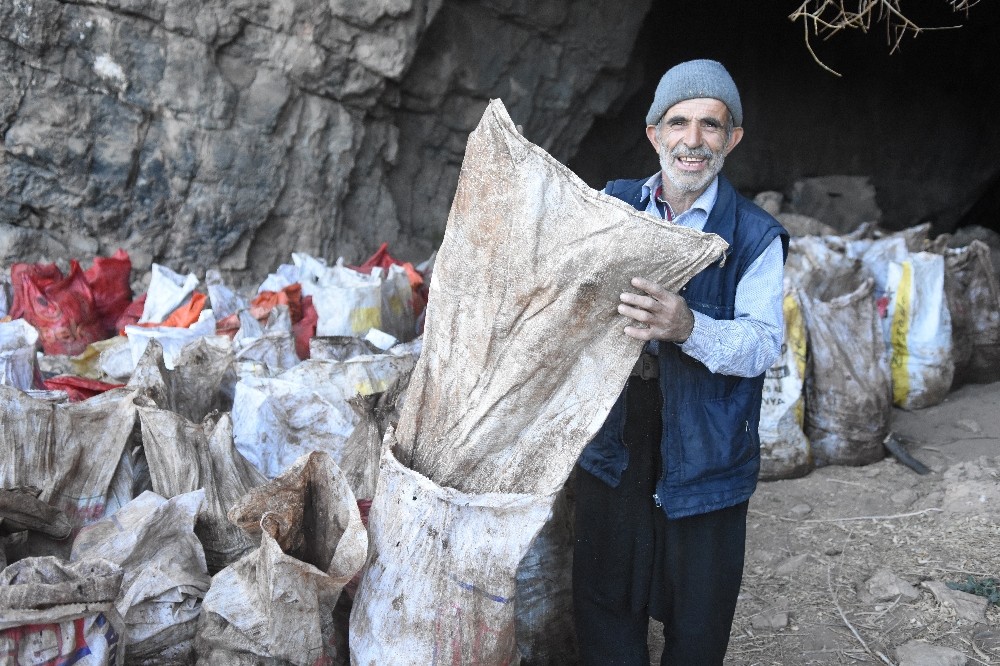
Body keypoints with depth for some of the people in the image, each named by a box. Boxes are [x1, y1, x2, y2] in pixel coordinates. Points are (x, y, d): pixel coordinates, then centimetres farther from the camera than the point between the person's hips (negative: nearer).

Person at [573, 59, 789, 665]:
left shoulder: (756, 237, -10)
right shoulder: (615, 205, 2)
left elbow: (765, 343, -18)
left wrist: (689, 328, -37)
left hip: (703, 454, -3)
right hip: (614, 447, 3)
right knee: (604, 603, 16)